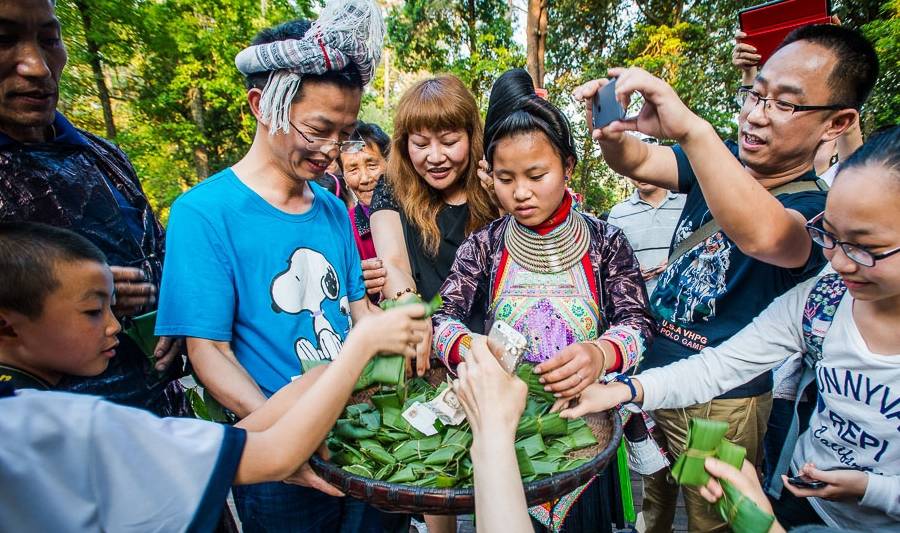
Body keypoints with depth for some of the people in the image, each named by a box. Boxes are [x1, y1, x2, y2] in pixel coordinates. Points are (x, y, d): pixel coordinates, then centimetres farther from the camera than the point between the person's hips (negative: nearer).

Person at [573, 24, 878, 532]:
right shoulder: (723, 161, 0)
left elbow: (762, 236, -43)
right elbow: (635, 161, -12)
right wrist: (611, 129, -35)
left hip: (722, 402, -5)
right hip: (651, 373, 5)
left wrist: (690, 127, -55)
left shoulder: (818, 209, -20)